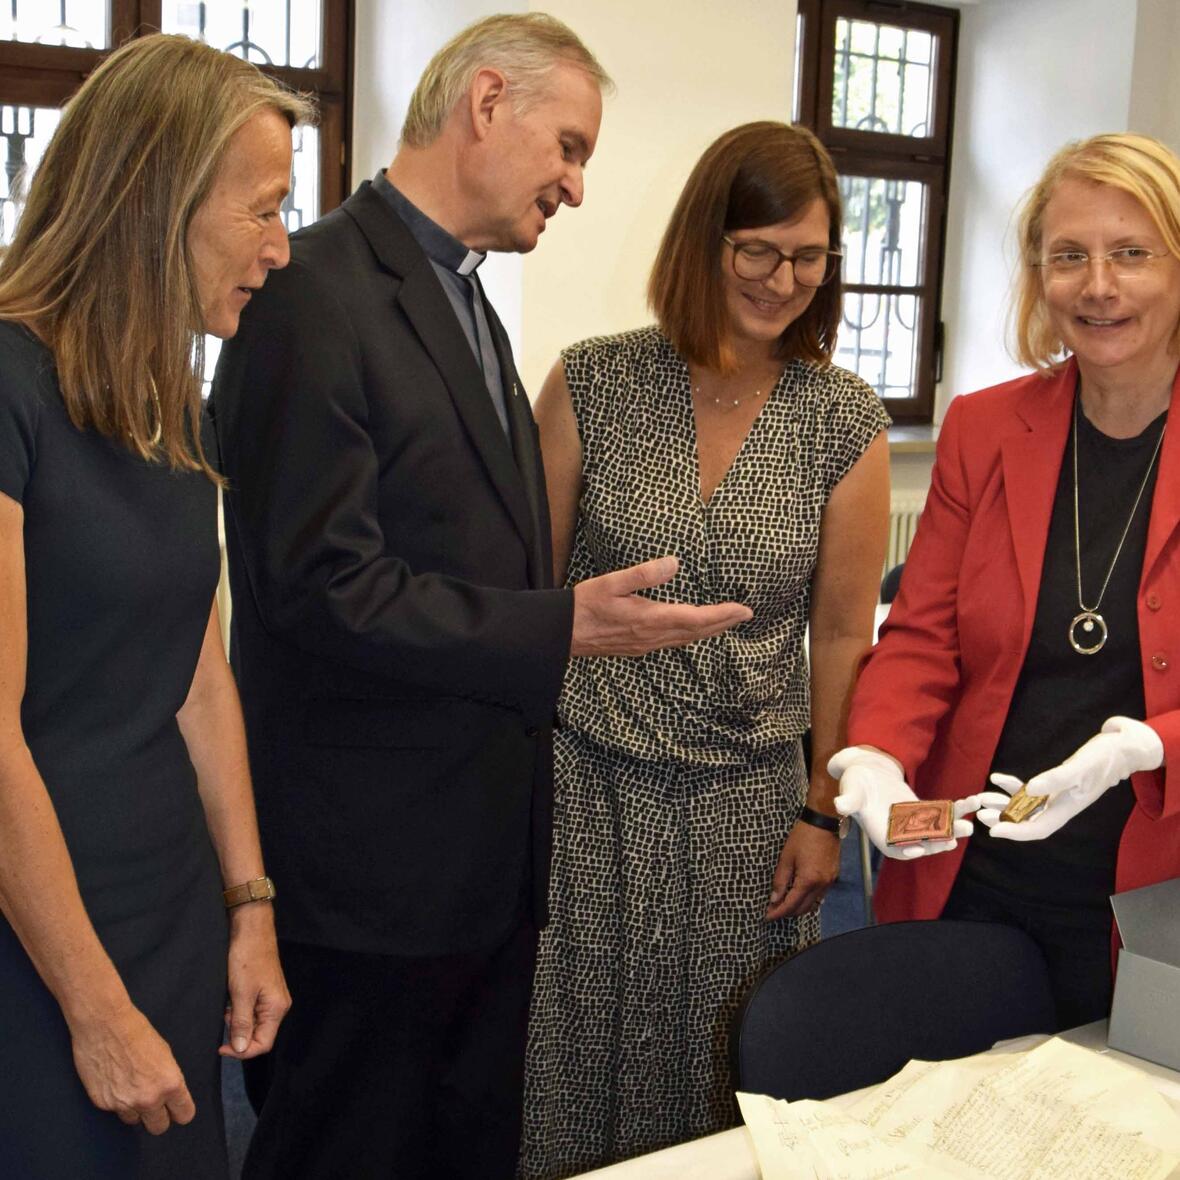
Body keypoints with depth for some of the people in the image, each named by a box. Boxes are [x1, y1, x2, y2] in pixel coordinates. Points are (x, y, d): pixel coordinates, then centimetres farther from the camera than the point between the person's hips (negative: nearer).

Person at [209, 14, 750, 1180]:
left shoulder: (462, 301, 14)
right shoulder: (315, 294, -16)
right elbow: (321, 587, -22)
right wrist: (564, 629, -24)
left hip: (485, 848, 9)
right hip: (374, 857, -9)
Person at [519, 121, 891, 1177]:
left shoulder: (845, 422, -2)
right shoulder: (593, 384, -4)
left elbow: (842, 634, 3)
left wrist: (825, 812, 3)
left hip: (745, 805, 1)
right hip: (584, 784, 0)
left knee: (721, 1072, 12)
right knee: (574, 1060, 10)